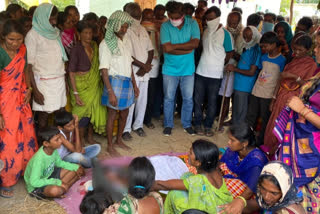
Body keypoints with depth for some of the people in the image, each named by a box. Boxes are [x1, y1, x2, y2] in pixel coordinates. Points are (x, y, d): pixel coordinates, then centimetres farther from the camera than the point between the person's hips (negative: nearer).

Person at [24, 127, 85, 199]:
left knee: (76, 171, -3)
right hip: (37, 185, -8)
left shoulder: (53, 149, -12)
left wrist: (76, 167, -6)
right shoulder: (39, 159, -34)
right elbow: (34, 182, -32)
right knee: (55, 191, -38)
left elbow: (59, 162, 7)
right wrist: (57, 182, -30)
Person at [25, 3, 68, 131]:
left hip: (60, 80, 6)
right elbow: (29, 65, -11)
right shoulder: (33, 35, -8)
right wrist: (35, 91, -15)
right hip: (44, 82, -5)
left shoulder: (56, 32, 11)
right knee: (43, 118, -2)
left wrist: (65, 80, 11)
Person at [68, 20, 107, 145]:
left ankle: (90, 137, 30)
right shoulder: (76, 49, -13)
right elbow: (71, 72, -14)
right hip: (81, 86, -6)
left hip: (94, 85, 6)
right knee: (84, 112, -1)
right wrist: (75, 94, -19)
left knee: (95, 110, 11)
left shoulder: (94, 46, 4)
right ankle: (81, 141, 16)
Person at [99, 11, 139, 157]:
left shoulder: (126, 41, 9)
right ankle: (110, 146, 20)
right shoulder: (106, 44, -12)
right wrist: (110, 92, -19)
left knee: (124, 113, 16)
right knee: (112, 115, 5)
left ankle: (119, 140, 36)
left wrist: (134, 84, 15)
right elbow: (104, 71, -15)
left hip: (127, 82, 7)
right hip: (114, 82, -6)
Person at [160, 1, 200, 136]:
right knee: (169, 98, 9)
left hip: (188, 69, 1)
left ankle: (187, 124, 29)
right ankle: (168, 125, 26)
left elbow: (195, 43, -18)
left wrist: (174, 46, -18)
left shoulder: (192, 23, -5)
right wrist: (187, 49, -19)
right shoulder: (165, 26, -10)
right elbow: (166, 48, -20)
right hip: (170, 69, -1)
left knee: (188, 99, 11)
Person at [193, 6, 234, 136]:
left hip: (215, 74, -4)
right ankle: (198, 124, 20)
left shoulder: (225, 34, -9)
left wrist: (218, 64, 6)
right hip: (201, 72, 4)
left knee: (212, 101, 7)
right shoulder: (206, 31, 6)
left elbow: (229, 53, -1)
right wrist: (206, 62, 9)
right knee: (198, 99, 7)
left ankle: (208, 125, 19)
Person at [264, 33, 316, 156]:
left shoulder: (311, 64, -7)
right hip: (281, 96, 5)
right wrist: (274, 98, 11)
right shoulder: (292, 60, 9)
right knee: (273, 125, 10)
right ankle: (268, 149, 26)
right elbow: (282, 79, 10)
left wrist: (294, 77, -24)